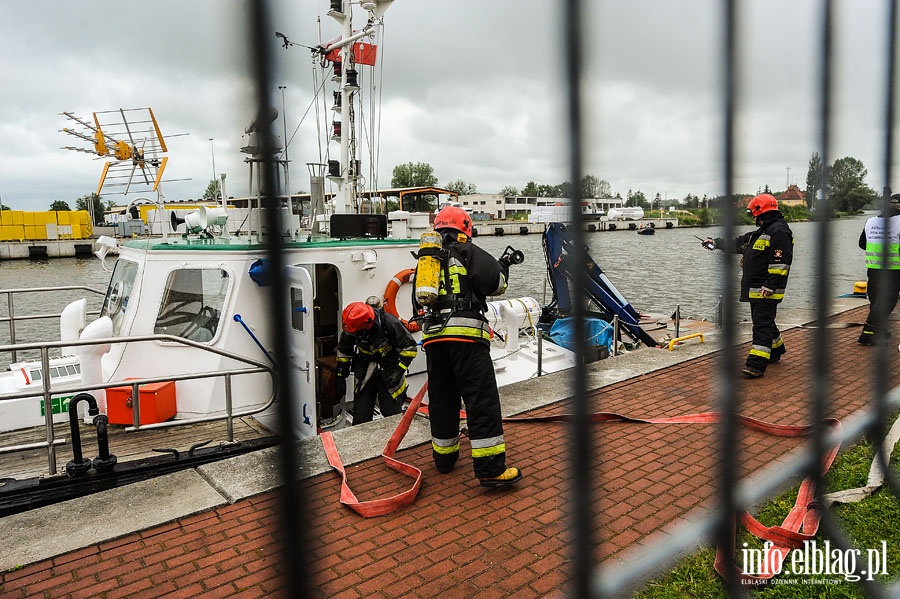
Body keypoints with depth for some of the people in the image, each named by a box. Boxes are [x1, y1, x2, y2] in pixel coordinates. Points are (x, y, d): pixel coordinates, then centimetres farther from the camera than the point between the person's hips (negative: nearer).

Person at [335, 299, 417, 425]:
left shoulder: (389, 322, -24)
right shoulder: (350, 328, -12)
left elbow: (409, 347, -14)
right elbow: (343, 352, 6)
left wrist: (398, 372, -18)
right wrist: (341, 377, 8)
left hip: (389, 372, -3)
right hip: (364, 373, 3)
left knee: (392, 415, 2)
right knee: (360, 418, 2)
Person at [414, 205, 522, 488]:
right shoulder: (469, 252, 4)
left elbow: (418, 300, 25)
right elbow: (494, 283, -3)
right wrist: (503, 268, 17)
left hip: (432, 337, 6)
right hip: (466, 334, -6)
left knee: (442, 399, 16)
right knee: (482, 399, -5)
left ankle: (444, 456, 28)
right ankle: (491, 468, -7)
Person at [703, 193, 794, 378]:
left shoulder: (779, 231, -15)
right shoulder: (761, 232, 19)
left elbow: (780, 262, -22)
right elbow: (737, 244, 31)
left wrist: (770, 286, -25)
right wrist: (715, 242, 36)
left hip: (767, 291, -10)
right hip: (756, 289, 10)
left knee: (762, 324, -13)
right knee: (764, 321, 21)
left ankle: (756, 365, -16)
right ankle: (776, 350, 38)